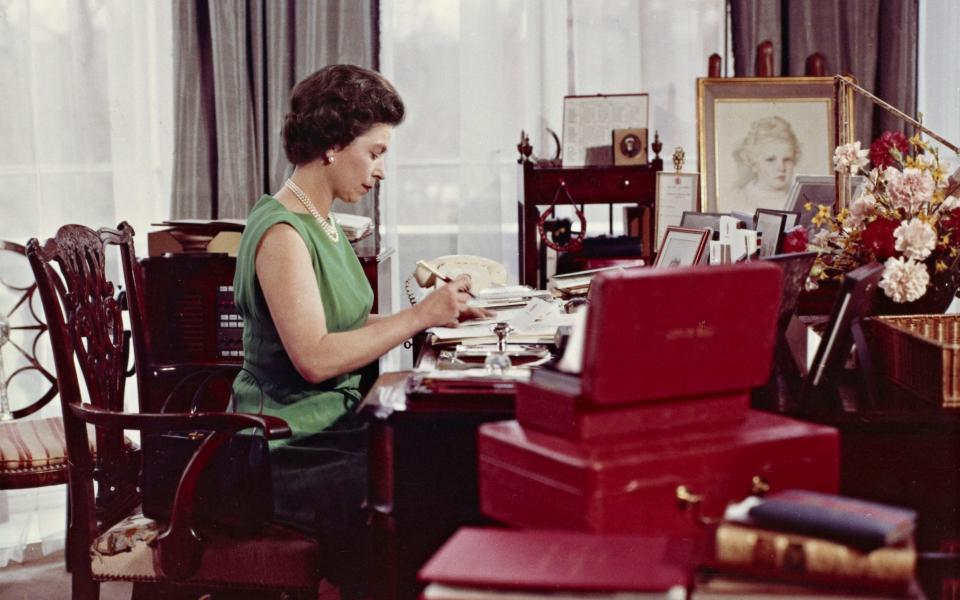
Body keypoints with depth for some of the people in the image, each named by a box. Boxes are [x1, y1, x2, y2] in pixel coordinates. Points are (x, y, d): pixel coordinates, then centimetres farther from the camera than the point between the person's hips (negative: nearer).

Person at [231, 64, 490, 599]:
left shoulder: (324, 224, 14)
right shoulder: (282, 232, -15)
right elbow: (314, 358, -23)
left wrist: (440, 316, 3)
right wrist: (418, 317, -19)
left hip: (332, 429, 9)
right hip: (288, 454, -9)